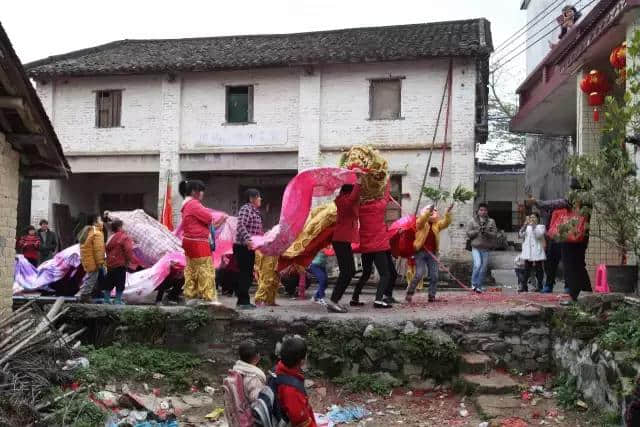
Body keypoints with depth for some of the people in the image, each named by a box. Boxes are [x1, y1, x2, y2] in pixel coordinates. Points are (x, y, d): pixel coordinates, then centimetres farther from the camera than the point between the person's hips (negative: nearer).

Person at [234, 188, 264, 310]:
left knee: (248, 275, 13)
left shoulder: (255, 211, 17)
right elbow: (241, 226, -25)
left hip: (250, 247, 10)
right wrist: (247, 239, -35)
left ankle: (242, 300, 20)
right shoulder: (246, 209, -12)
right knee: (245, 275, -8)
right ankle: (243, 301, -5)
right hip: (243, 247, -10)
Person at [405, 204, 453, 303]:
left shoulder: (437, 225, 13)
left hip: (432, 253, 5)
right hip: (420, 252, -5)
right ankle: (409, 293, 0)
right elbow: (422, 220, -22)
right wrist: (428, 211, -38)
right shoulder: (421, 224, 0)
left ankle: (432, 296, 10)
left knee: (434, 275, 1)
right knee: (419, 274, -14)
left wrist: (448, 213, -19)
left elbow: (446, 222, -3)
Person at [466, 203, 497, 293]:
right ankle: (474, 283, 0)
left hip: (486, 249, 2)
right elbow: (468, 233, 1)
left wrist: (486, 232, -16)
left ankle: (479, 286, 16)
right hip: (476, 248, -2)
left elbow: (495, 234, 1)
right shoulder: (472, 221, 6)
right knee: (477, 265, -18)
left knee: (484, 268, 4)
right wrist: (478, 231, -12)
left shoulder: (491, 222, 8)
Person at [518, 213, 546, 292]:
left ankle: (540, 287, 6)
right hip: (528, 251, 4)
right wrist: (525, 224, -4)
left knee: (538, 269, 1)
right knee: (526, 269, 2)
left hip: (537, 251, -4)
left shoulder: (541, 226, 5)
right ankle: (524, 286, 2)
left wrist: (533, 226, -14)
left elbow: (539, 235, -13)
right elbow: (521, 235, 3)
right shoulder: (527, 227, 18)